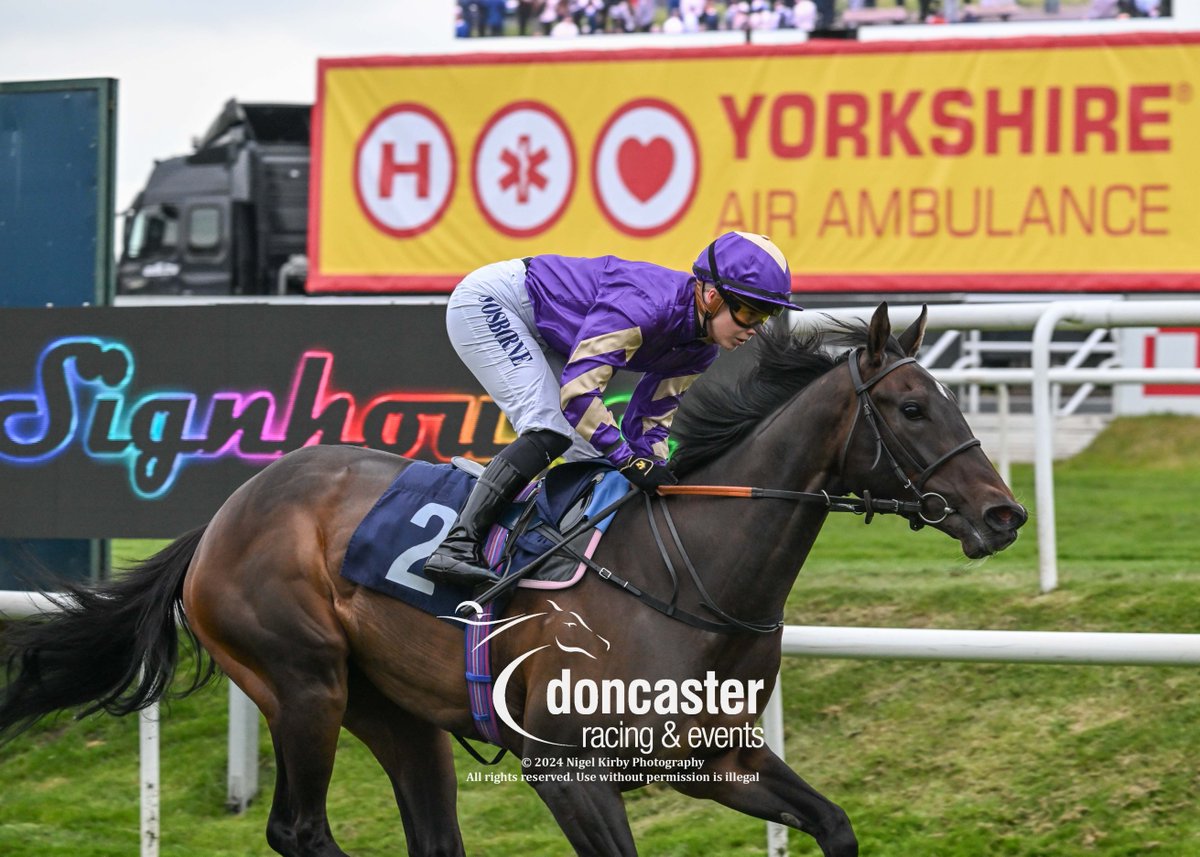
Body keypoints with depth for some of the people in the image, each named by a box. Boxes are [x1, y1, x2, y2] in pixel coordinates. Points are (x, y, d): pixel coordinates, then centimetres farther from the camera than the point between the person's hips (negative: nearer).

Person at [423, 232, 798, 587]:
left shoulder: (700, 349, -6)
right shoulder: (645, 304, -35)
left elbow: (650, 418, 3)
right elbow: (577, 388, -37)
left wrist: (655, 474, -11)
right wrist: (629, 460, -35)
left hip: (539, 335, 10)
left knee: (593, 452, 4)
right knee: (551, 430, -24)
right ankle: (457, 547, -30)